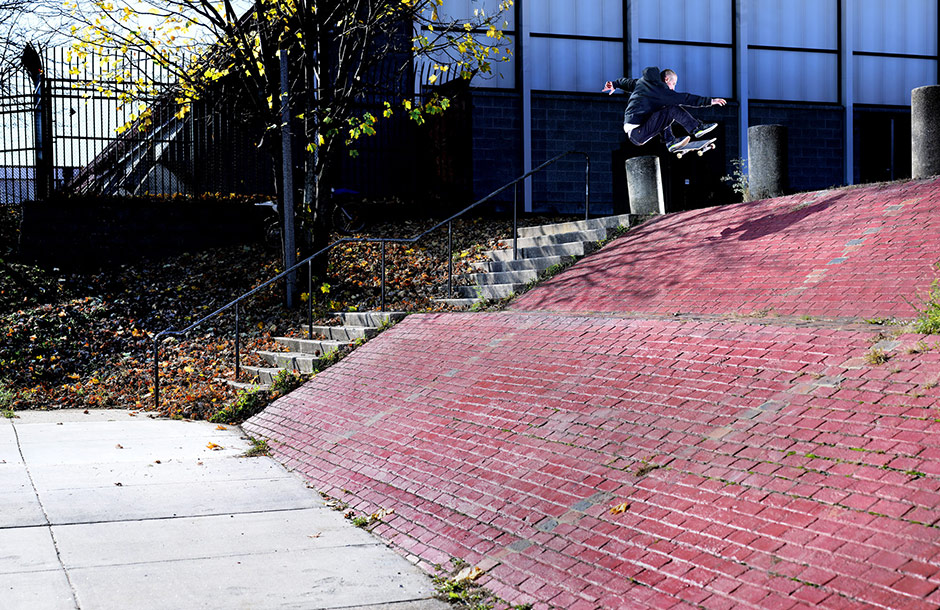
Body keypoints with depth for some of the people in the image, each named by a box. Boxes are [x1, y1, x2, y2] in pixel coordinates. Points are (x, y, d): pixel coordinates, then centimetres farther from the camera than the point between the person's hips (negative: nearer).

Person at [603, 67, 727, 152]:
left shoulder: (640, 82, 17)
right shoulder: (661, 90, -8)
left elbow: (627, 82, 37)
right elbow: (685, 98, -12)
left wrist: (615, 84, 58)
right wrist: (709, 101, -10)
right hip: (638, 134, -9)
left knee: (663, 112, 26)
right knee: (672, 110, -15)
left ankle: (670, 141, 13)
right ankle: (697, 129, -2)